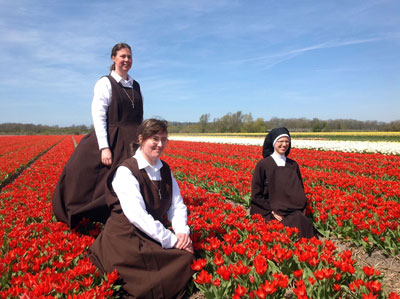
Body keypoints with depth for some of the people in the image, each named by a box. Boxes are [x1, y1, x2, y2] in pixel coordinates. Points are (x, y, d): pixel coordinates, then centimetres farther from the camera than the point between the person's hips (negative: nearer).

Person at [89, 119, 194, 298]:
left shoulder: (165, 170, 8)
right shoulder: (126, 171, -14)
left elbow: (177, 205, 6)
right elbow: (137, 215, -23)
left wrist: (182, 232, -14)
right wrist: (171, 239, -22)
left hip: (155, 236, 6)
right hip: (126, 238, -6)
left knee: (187, 256, -17)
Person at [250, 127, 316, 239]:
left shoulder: (293, 165, 12)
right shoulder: (263, 165, -2)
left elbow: (300, 189, 19)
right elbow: (256, 194, -1)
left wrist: (302, 210, 4)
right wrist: (272, 211, -9)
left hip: (295, 213, 4)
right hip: (274, 214, -4)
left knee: (305, 223, -27)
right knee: (294, 225, -30)